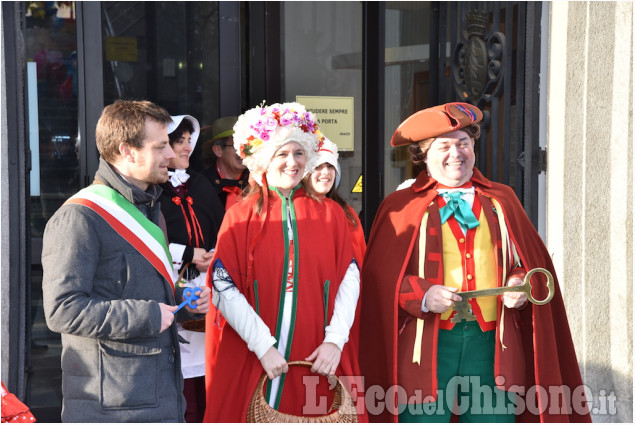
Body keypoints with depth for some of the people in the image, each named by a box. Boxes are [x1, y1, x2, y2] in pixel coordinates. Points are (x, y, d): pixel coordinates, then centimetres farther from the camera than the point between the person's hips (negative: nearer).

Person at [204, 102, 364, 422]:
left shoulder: (330, 213, 8)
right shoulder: (239, 217, 1)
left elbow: (349, 278, 3)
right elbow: (224, 289, -6)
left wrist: (335, 339, -9)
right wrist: (263, 345, -13)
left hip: (319, 359, 2)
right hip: (253, 359, -1)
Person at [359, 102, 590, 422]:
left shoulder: (501, 201, 14)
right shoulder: (401, 206, 5)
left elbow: (533, 262, 17)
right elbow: (379, 276, -1)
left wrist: (521, 282, -5)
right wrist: (422, 295, -17)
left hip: (492, 346, 3)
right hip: (427, 346, -2)